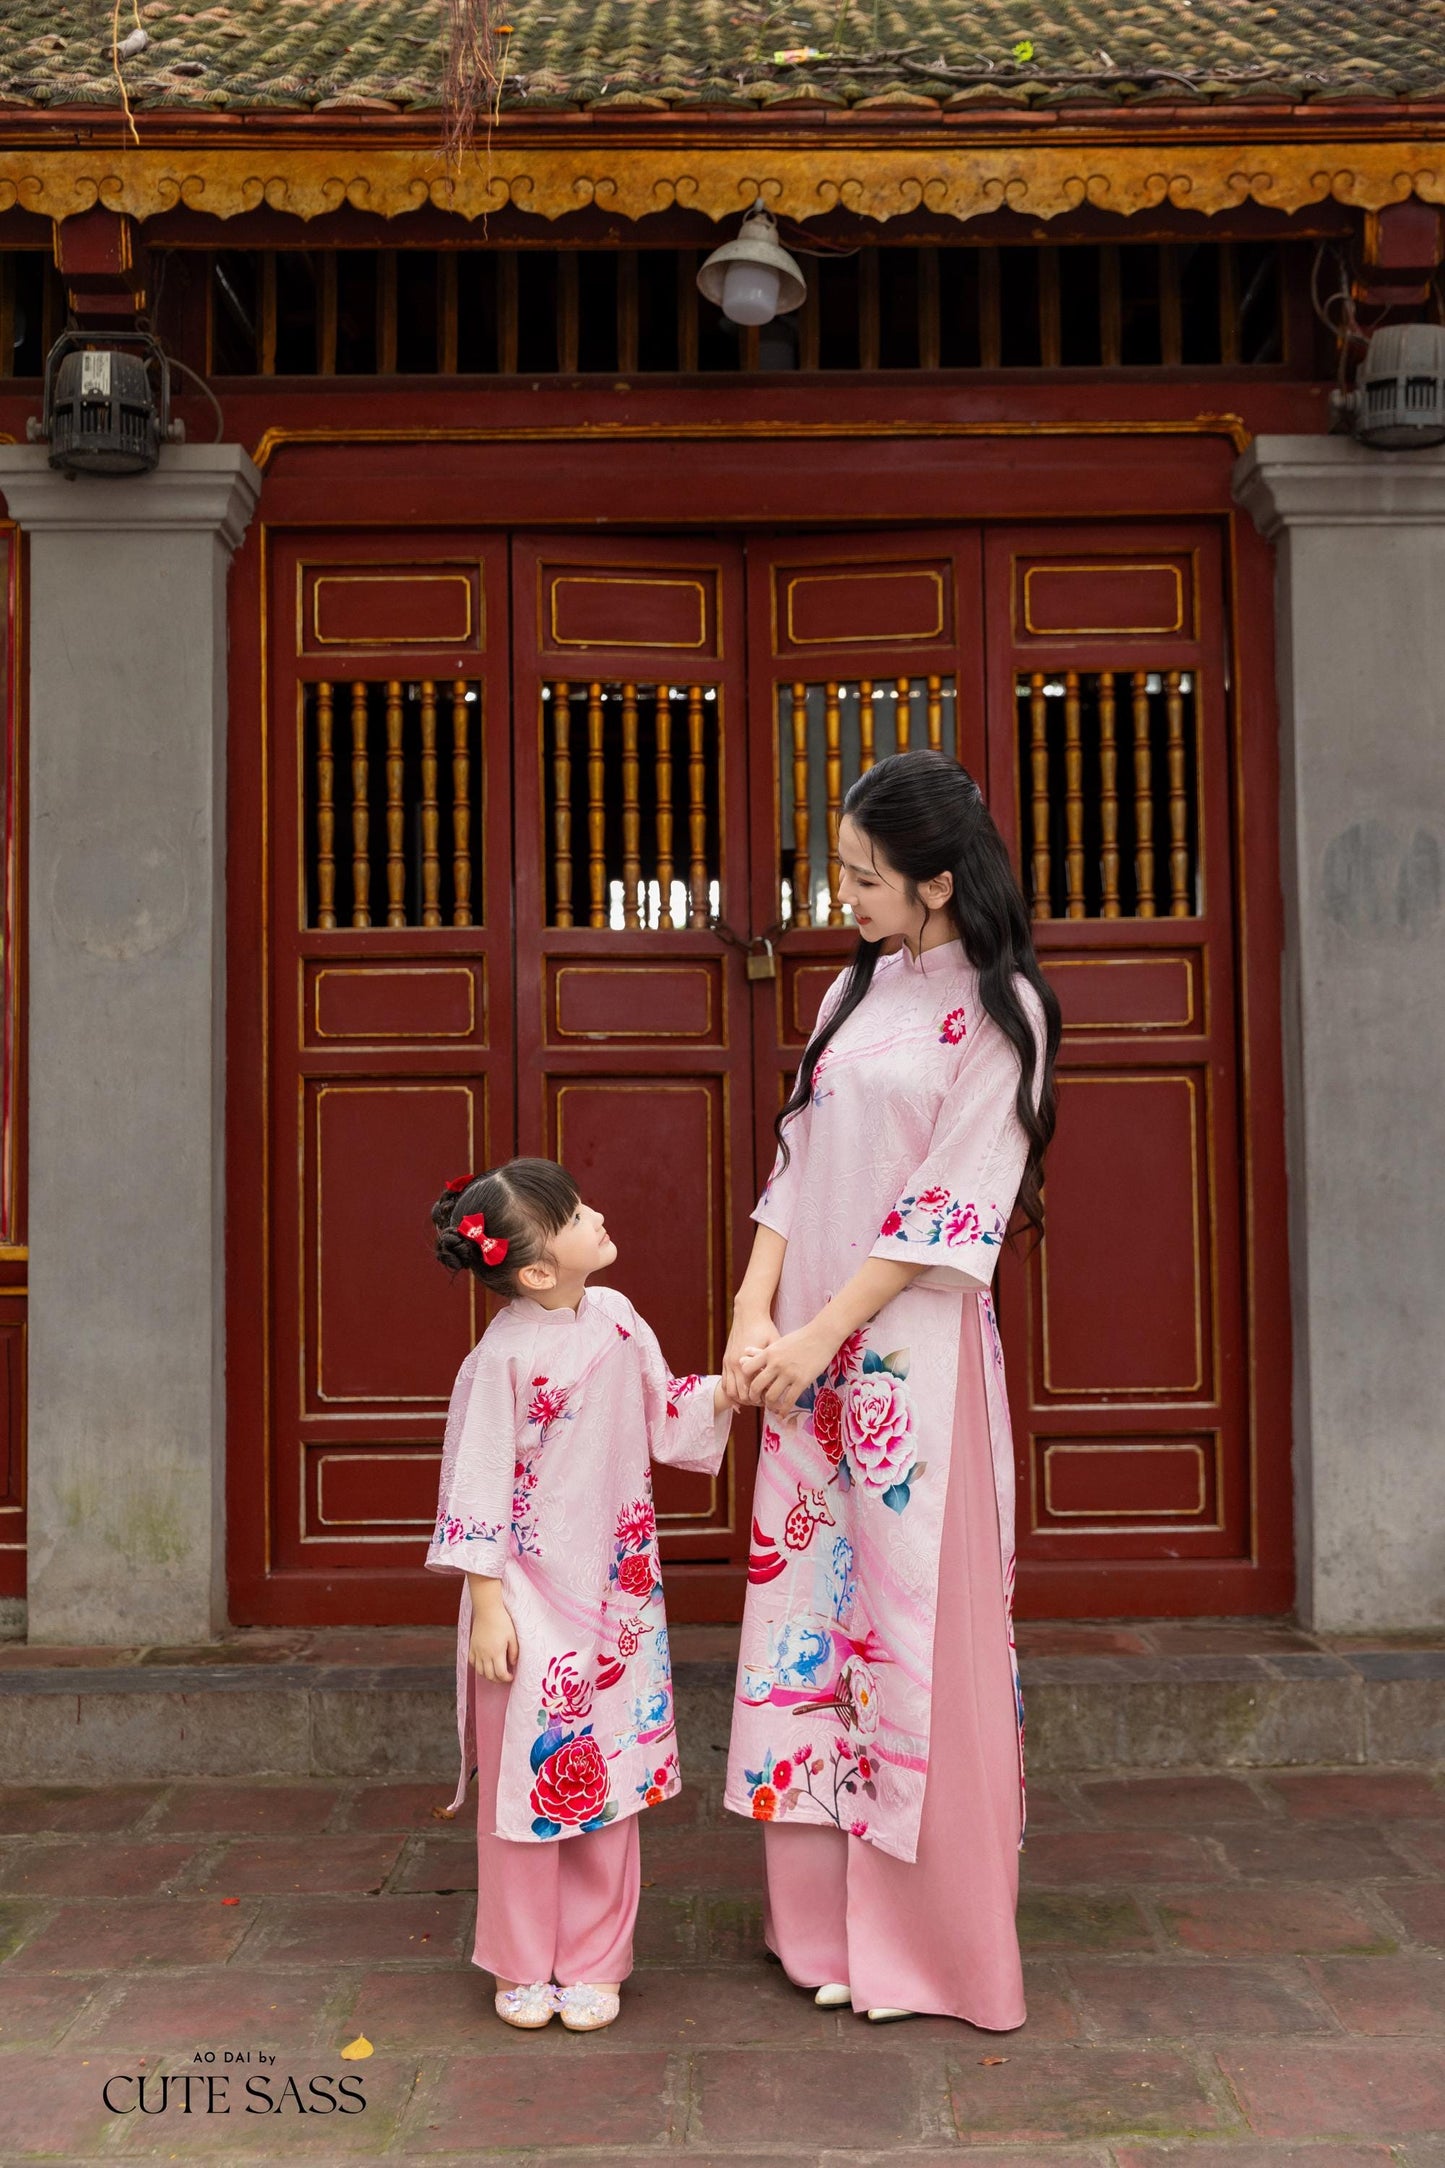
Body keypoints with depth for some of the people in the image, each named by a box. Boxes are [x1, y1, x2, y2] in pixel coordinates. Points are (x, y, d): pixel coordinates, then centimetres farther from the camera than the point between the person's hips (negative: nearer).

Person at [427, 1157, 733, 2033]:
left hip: (617, 1590, 6)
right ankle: (523, 1967, 22)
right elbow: (478, 1485, -13)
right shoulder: (503, 1359, -17)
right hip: (533, 1592, -5)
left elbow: (667, 1416, 13)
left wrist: (728, 1386, -3)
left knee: (611, 1765, 10)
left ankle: (594, 1962, 23)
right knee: (530, 1772, 4)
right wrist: (486, 1606, -13)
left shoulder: (616, 1316, 1)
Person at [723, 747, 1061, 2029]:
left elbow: (954, 1204, -12)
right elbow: (799, 1163, 10)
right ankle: (830, 1915, 22)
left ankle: (933, 1939, 15)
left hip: (916, 1353, -6)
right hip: (812, 1357, 6)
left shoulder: (997, 1008, -6)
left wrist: (823, 1332, -13)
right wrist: (755, 1313, -2)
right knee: (810, 1613, 9)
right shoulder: (856, 992, 12)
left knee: (919, 1622, 0)